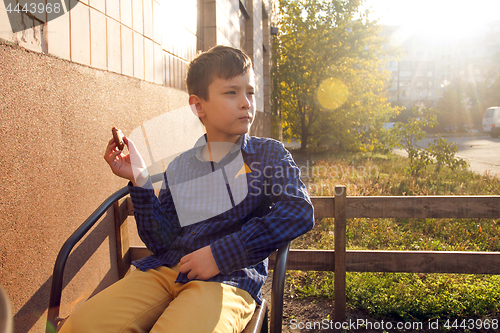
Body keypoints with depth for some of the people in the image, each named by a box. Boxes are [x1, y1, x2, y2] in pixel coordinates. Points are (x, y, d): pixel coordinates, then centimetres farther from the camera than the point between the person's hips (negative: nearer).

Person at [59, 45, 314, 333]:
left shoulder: (269, 154, 7)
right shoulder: (180, 167, 15)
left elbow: (300, 212, -12)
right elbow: (163, 242, 9)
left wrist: (220, 253, -18)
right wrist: (140, 181, -2)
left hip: (230, 278, -3)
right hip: (166, 271, 3)